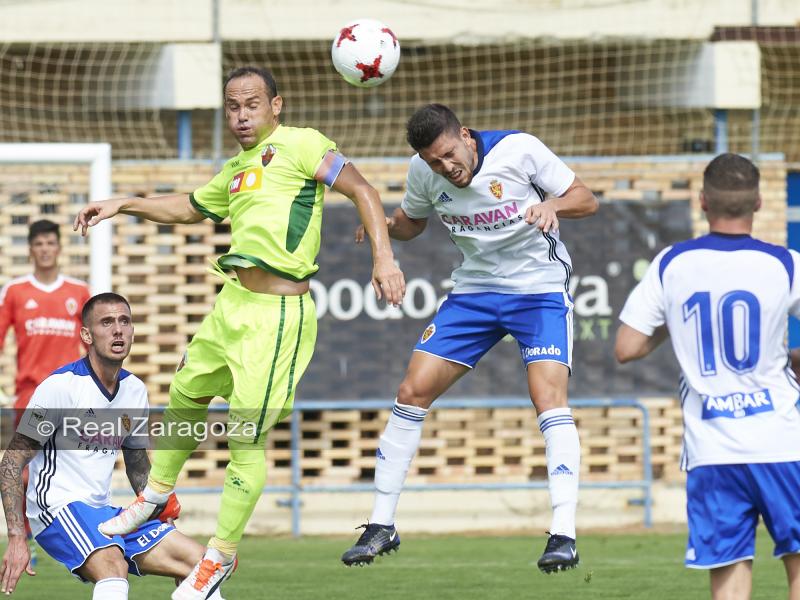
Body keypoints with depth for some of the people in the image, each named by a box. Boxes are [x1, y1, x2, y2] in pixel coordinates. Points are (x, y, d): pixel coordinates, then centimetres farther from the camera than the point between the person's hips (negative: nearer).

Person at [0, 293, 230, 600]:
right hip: (59, 508, -8)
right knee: (114, 567, -36)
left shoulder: (135, 390, 8)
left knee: (200, 561, 0)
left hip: (104, 512, 8)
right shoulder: (61, 386, -13)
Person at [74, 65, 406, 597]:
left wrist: (383, 257, -27)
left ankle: (220, 555, 8)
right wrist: (122, 206, 30)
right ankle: (155, 497, 46)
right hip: (233, 303, 9)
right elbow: (189, 208, 35)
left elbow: (359, 189, -16)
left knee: (245, 439, -6)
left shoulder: (298, 145, -8)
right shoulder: (237, 170, 17)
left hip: (278, 314, -9)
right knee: (185, 397, 23)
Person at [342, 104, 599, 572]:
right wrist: (383, 225, -11)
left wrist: (552, 205, -33)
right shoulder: (424, 171, -7)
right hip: (475, 288, 5)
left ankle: (564, 536, -22)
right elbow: (411, 223, 13)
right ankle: (381, 527, 9)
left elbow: (587, 200, -10)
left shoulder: (518, 150, -19)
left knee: (549, 397, -22)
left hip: (539, 288, -4)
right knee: (412, 392, -2)